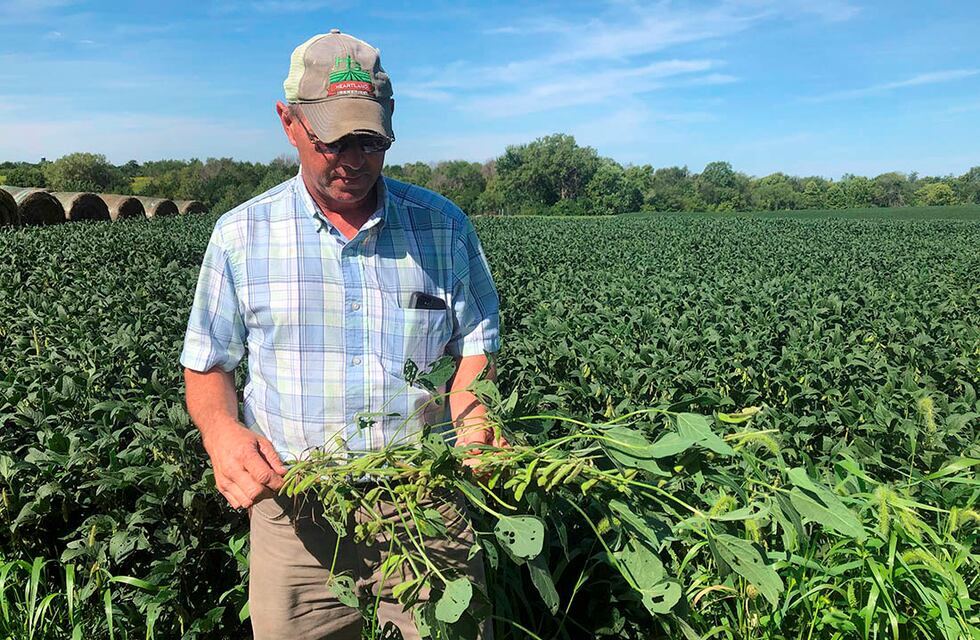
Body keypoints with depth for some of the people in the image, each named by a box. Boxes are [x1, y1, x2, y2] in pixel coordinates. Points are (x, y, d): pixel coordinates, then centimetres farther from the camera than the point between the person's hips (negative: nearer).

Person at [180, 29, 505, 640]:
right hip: (296, 507, 1)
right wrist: (222, 431, -13)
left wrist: (474, 420, -14)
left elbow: (475, 345, 6)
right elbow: (208, 366, 8)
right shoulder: (241, 235, 1)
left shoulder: (444, 225, 1)